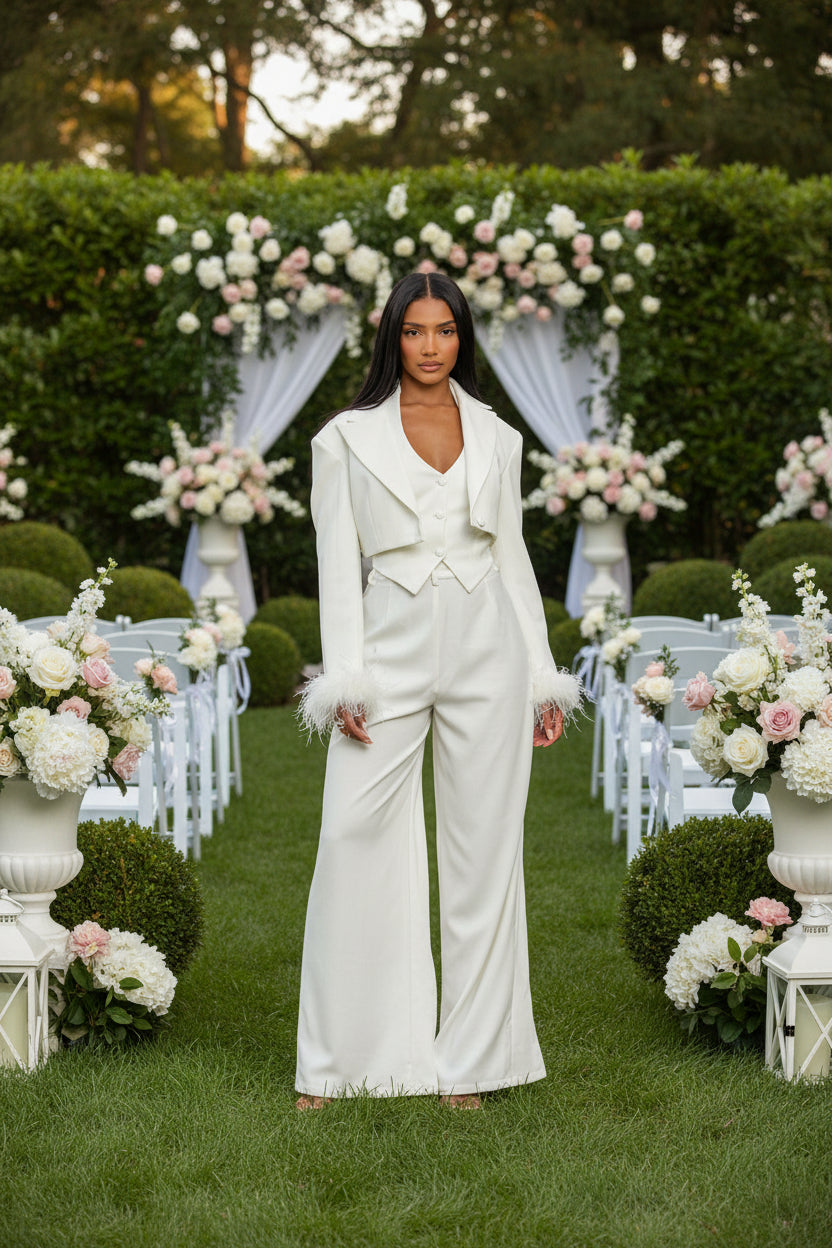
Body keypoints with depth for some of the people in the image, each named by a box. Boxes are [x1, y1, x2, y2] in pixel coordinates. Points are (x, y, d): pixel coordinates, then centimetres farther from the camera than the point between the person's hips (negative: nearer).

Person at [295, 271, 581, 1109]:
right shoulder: (346, 439, 4)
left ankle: (467, 1062, 10)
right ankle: (332, 1062, 6)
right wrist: (344, 681, -8)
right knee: (354, 842, -5)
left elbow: (513, 558, 12)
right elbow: (338, 565, 1)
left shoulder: (497, 438, 10)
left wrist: (543, 679, 9)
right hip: (392, 654, -1)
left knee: (482, 850, 2)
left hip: (487, 657, 2)